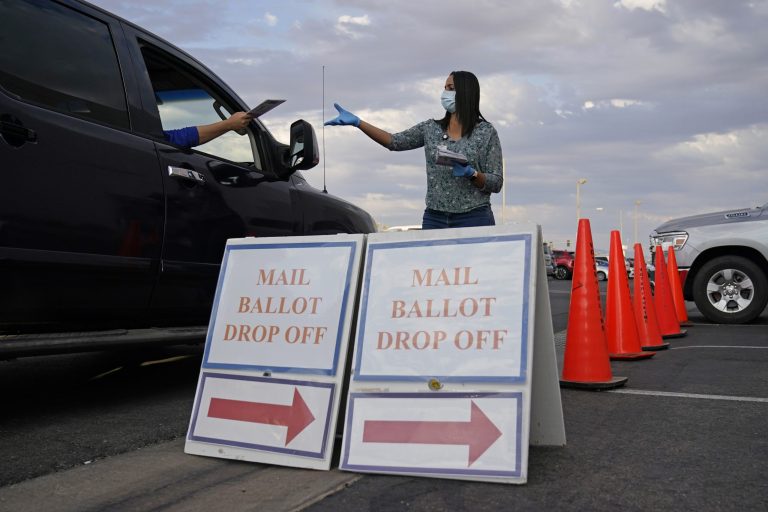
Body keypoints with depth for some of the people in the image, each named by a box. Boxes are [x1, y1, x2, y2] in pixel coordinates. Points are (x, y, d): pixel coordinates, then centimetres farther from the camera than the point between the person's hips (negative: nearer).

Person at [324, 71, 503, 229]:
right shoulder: (430, 128, 10)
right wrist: (357, 122, -6)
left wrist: (471, 174, -20)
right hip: (434, 219, 3)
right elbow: (395, 142, 1)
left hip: (473, 219, -3)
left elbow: (496, 183, -1)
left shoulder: (486, 132, 0)